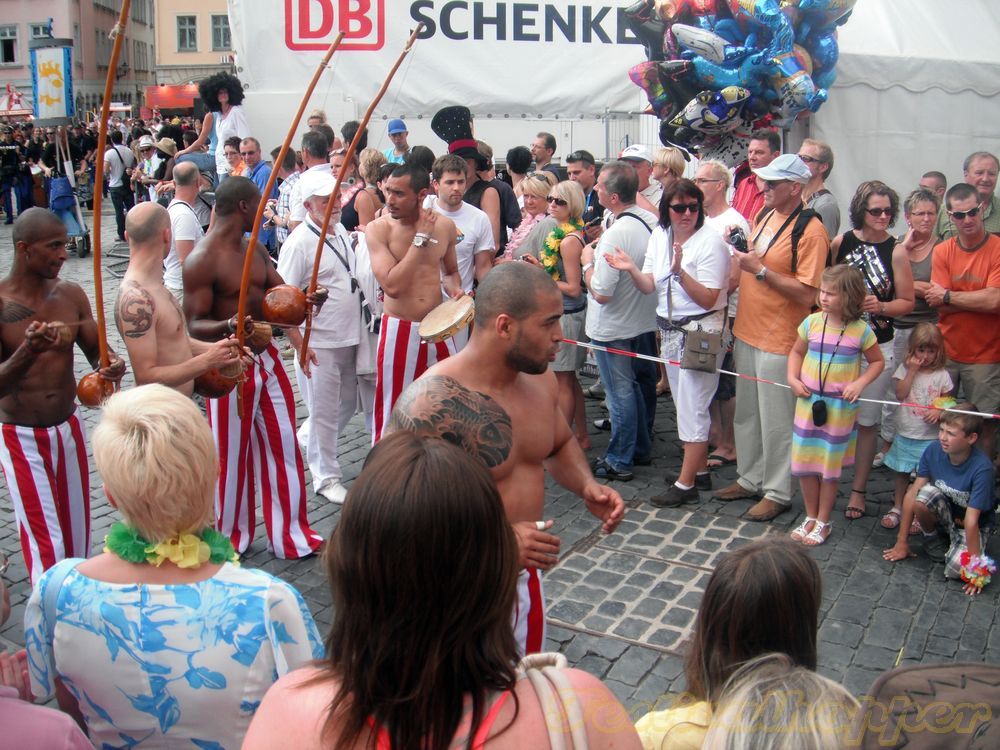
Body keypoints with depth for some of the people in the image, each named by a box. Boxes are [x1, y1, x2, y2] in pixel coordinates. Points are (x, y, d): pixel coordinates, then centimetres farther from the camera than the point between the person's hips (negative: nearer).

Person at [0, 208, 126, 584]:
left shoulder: (71, 294, -2)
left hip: (69, 426, 5)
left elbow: (96, 350, 7)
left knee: (77, 531, 14)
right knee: (47, 544, -3)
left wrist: (110, 366, -17)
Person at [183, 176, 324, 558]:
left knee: (284, 447, 11)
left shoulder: (256, 249, 8)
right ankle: (232, 538, 28)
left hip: (267, 360, 7)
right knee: (232, 456, 7)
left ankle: (291, 535, 23)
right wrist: (228, 326, -37)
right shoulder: (202, 259, -17)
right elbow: (193, 325, -17)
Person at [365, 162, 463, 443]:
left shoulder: (445, 225, 0)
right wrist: (422, 237, -18)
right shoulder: (378, 229, -10)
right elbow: (393, 286, -22)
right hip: (399, 332, -3)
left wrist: (455, 290, -4)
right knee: (393, 412, 3)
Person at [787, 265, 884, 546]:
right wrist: (793, 378, -2)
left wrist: (860, 383, -12)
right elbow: (796, 351, 12)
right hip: (808, 403, 3)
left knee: (829, 467, 7)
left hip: (840, 407, -3)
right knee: (805, 464, 8)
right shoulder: (812, 322, -2)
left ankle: (823, 523, 22)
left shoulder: (860, 331, -9)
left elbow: (877, 361, 3)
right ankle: (810, 517, 26)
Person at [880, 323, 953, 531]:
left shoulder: (942, 375, -2)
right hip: (905, 434, 1)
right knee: (902, 473, 14)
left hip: (930, 438, -1)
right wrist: (912, 371, -15)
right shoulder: (905, 368, -1)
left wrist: (939, 412, -17)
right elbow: (900, 394, -13)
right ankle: (897, 508, 28)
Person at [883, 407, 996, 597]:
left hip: (972, 525, -3)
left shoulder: (982, 468, -30)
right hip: (944, 514, 3)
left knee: (956, 570, -28)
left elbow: (971, 520, -29)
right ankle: (931, 536, 1)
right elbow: (912, 494, -14)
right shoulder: (934, 450, -18)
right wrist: (902, 542, -12)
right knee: (924, 495, -30)